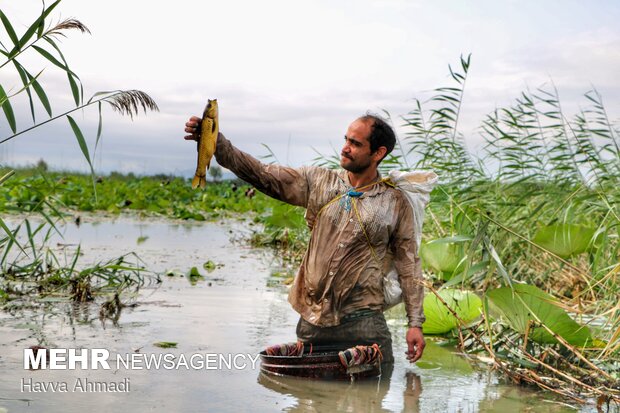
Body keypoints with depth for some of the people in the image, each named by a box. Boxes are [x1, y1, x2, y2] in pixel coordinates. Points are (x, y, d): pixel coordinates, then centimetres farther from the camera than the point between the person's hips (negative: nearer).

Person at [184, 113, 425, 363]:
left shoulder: (395, 204, 0)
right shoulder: (318, 182, 5)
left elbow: (409, 265, 3)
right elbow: (262, 175, -1)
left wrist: (415, 323, -1)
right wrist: (216, 142, -12)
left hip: (362, 322, -2)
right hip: (311, 319, 3)